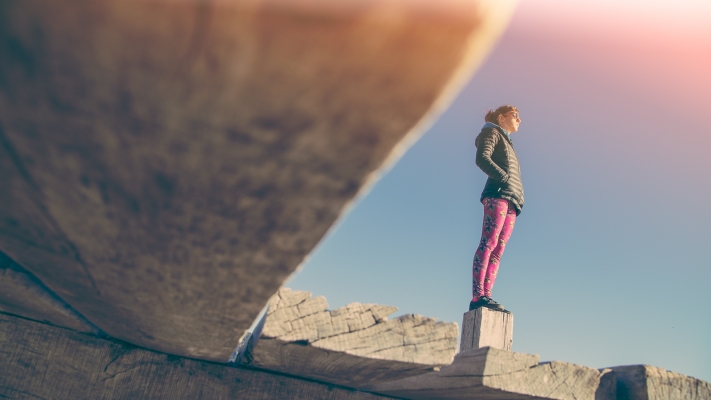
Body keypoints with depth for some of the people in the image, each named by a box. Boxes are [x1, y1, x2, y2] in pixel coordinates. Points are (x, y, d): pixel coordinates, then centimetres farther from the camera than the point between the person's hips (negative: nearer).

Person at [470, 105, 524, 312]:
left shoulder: (507, 143, 35)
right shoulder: (492, 132, 12)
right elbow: (482, 158, -8)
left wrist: (518, 196, 8)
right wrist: (505, 179, -14)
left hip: (512, 202, 8)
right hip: (498, 194, -8)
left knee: (498, 251, -3)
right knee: (488, 244, -18)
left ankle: (485, 297, -9)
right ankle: (478, 296, -26)